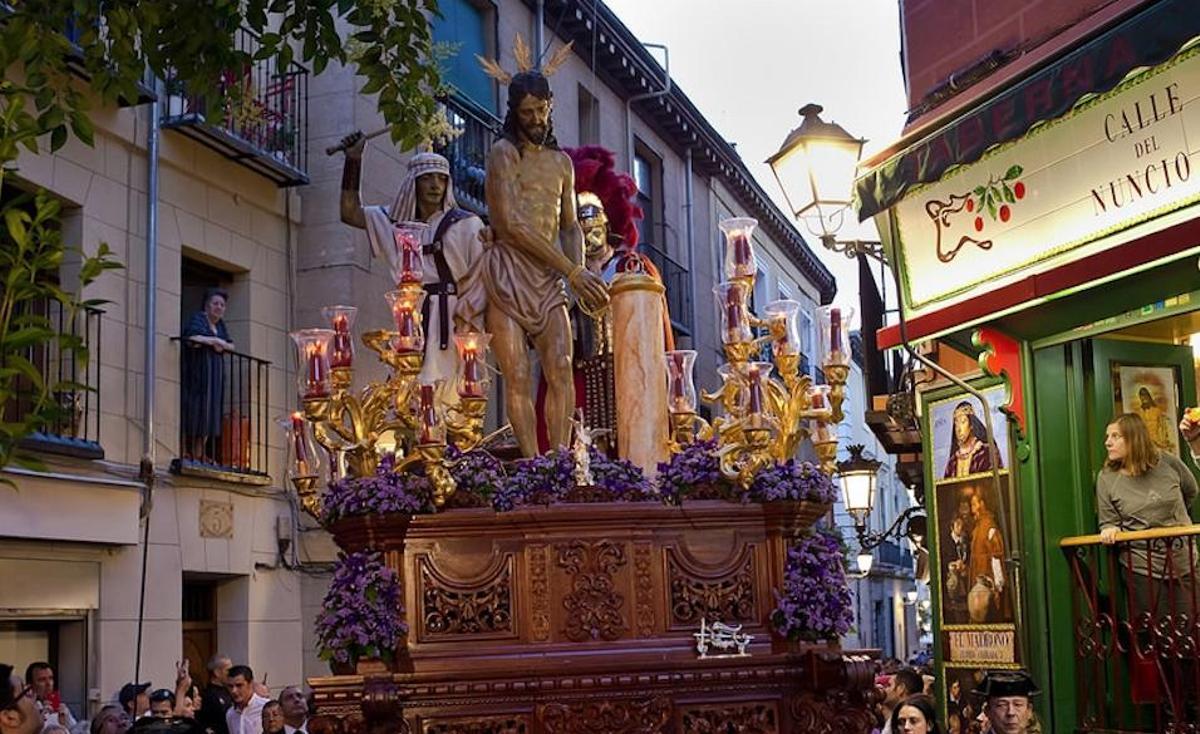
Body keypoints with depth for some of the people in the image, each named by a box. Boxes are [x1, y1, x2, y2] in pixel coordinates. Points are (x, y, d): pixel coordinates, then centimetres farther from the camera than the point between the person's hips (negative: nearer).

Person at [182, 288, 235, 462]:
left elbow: (231, 346, 14)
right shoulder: (198, 318, -5)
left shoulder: (220, 324, 17)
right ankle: (188, 453, -13)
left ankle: (200, 454, 5)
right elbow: (192, 339, -22)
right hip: (197, 371, -7)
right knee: (196, 409, -12)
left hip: (214, 373, 7)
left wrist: (222, 345, -7)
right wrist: (214, 341, -13)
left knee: (210, 412, 3)